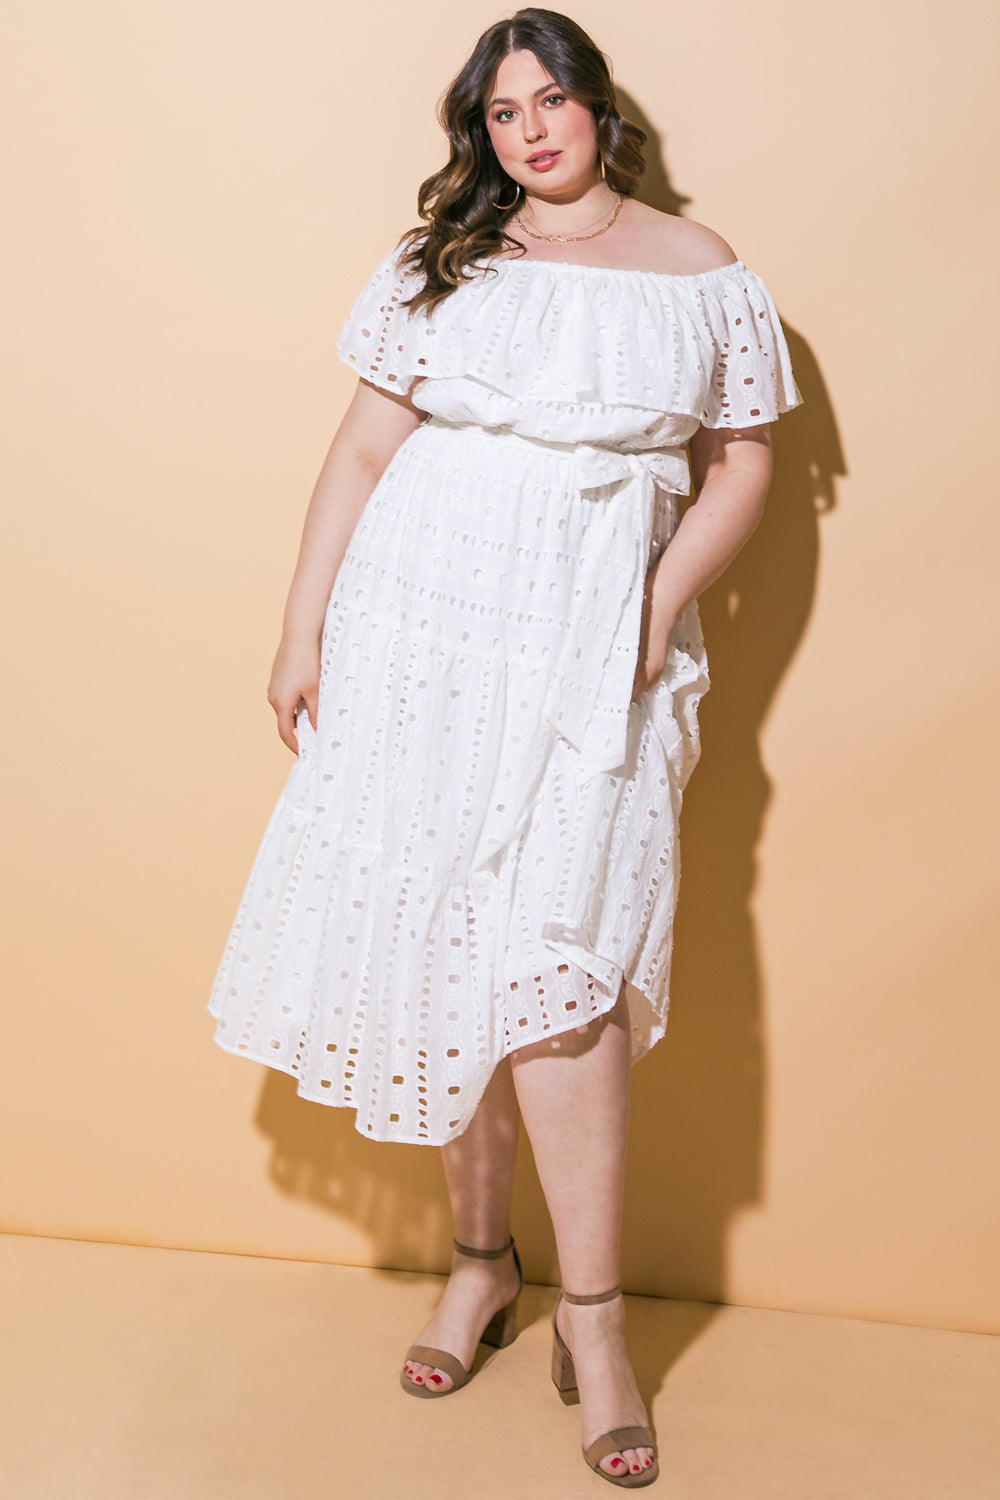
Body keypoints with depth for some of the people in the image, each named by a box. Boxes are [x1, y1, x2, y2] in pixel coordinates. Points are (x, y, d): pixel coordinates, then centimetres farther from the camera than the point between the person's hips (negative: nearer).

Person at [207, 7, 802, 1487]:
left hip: (591, 646, -2)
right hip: (418, 628, 2)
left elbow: (744, 464, 9)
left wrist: (660, 607, -5)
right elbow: (364, 446, 7)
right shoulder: (439, 265, 10)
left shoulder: (703, 274, 8)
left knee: (556, 961, -11)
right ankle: (479, 1256, 20)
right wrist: (301, 629, 2)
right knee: (433, 944, 3)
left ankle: (592, 1313, 1)